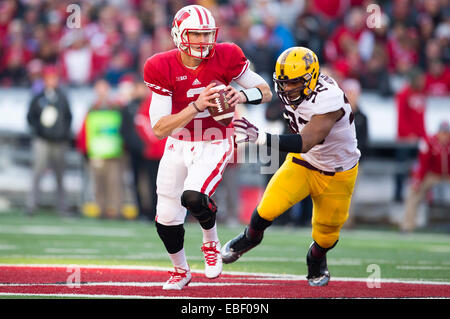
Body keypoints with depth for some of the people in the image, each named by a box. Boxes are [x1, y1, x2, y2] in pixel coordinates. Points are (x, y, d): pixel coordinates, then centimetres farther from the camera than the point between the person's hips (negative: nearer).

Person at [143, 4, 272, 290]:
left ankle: (211, 243, 5)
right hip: (178, 146, 2)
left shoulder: (226, 58, -15)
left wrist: (242, 96, -26)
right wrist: (196, 106, -32)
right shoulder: (163, 68, -15)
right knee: (166, 220, 7)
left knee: (193, 197, -29)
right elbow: (159, 128, -19)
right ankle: (181, 271, 37)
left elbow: (266, 91, -3)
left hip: (214, 146, -2)